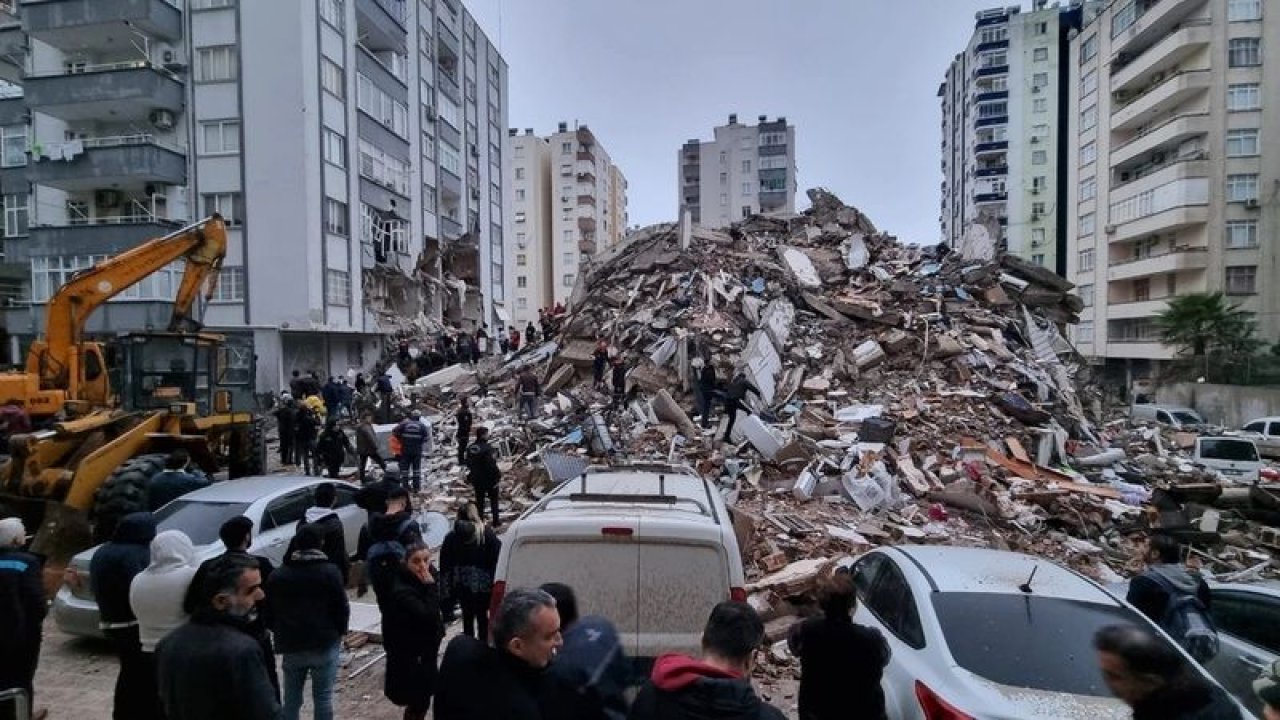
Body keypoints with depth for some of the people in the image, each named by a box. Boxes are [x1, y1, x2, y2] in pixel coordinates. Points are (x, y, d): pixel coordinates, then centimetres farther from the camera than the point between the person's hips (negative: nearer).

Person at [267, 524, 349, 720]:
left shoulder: (277, 575, 1)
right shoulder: (330, 572, -11)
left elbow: (269, 611, 7)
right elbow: (342, 608, -9)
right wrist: (340, 632, 8)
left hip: (291, 645, 4)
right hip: (324, 645, -4)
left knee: (291, 698, 16)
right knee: (323, 697, 5)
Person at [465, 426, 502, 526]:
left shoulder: (470, 448, -2)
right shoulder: (487, 448, -24)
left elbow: (468, 464, 6)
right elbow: (492, 465, -25)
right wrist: (498, 473, -11)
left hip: (476, 479, 5)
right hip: (490, 479, -5)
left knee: (479, 501, 17)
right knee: (493, 501, 13)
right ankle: (496, 522, 20)